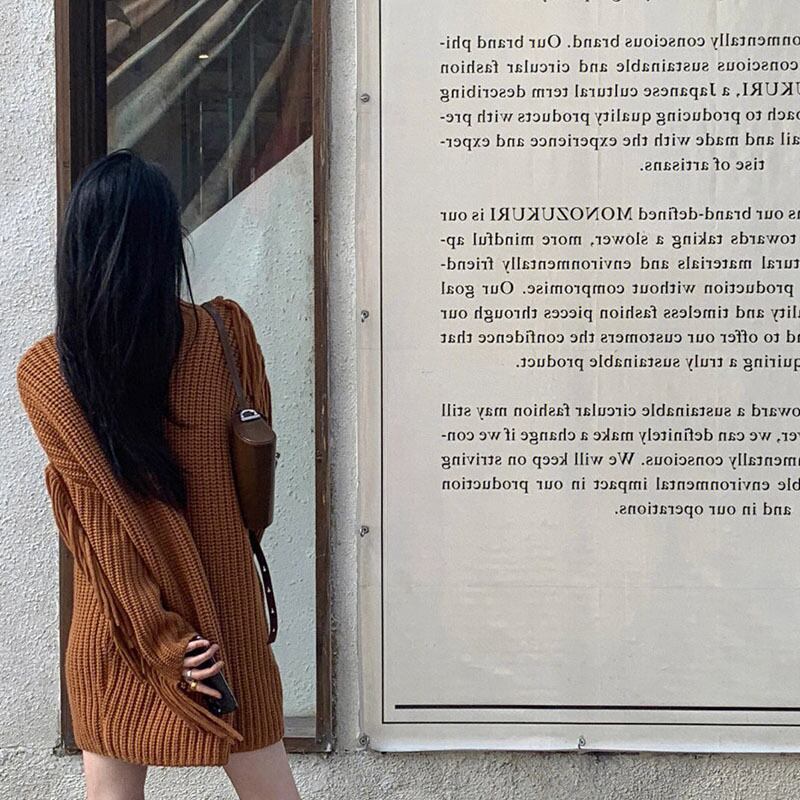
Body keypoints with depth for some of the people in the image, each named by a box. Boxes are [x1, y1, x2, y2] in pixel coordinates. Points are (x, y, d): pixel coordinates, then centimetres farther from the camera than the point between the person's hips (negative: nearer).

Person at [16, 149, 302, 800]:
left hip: (114, 623, -1)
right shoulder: (225, 334, -11)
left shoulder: (43, 374, -13)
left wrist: (163, 642, -13)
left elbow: (102, 517, -15)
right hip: (226, 601, 1)